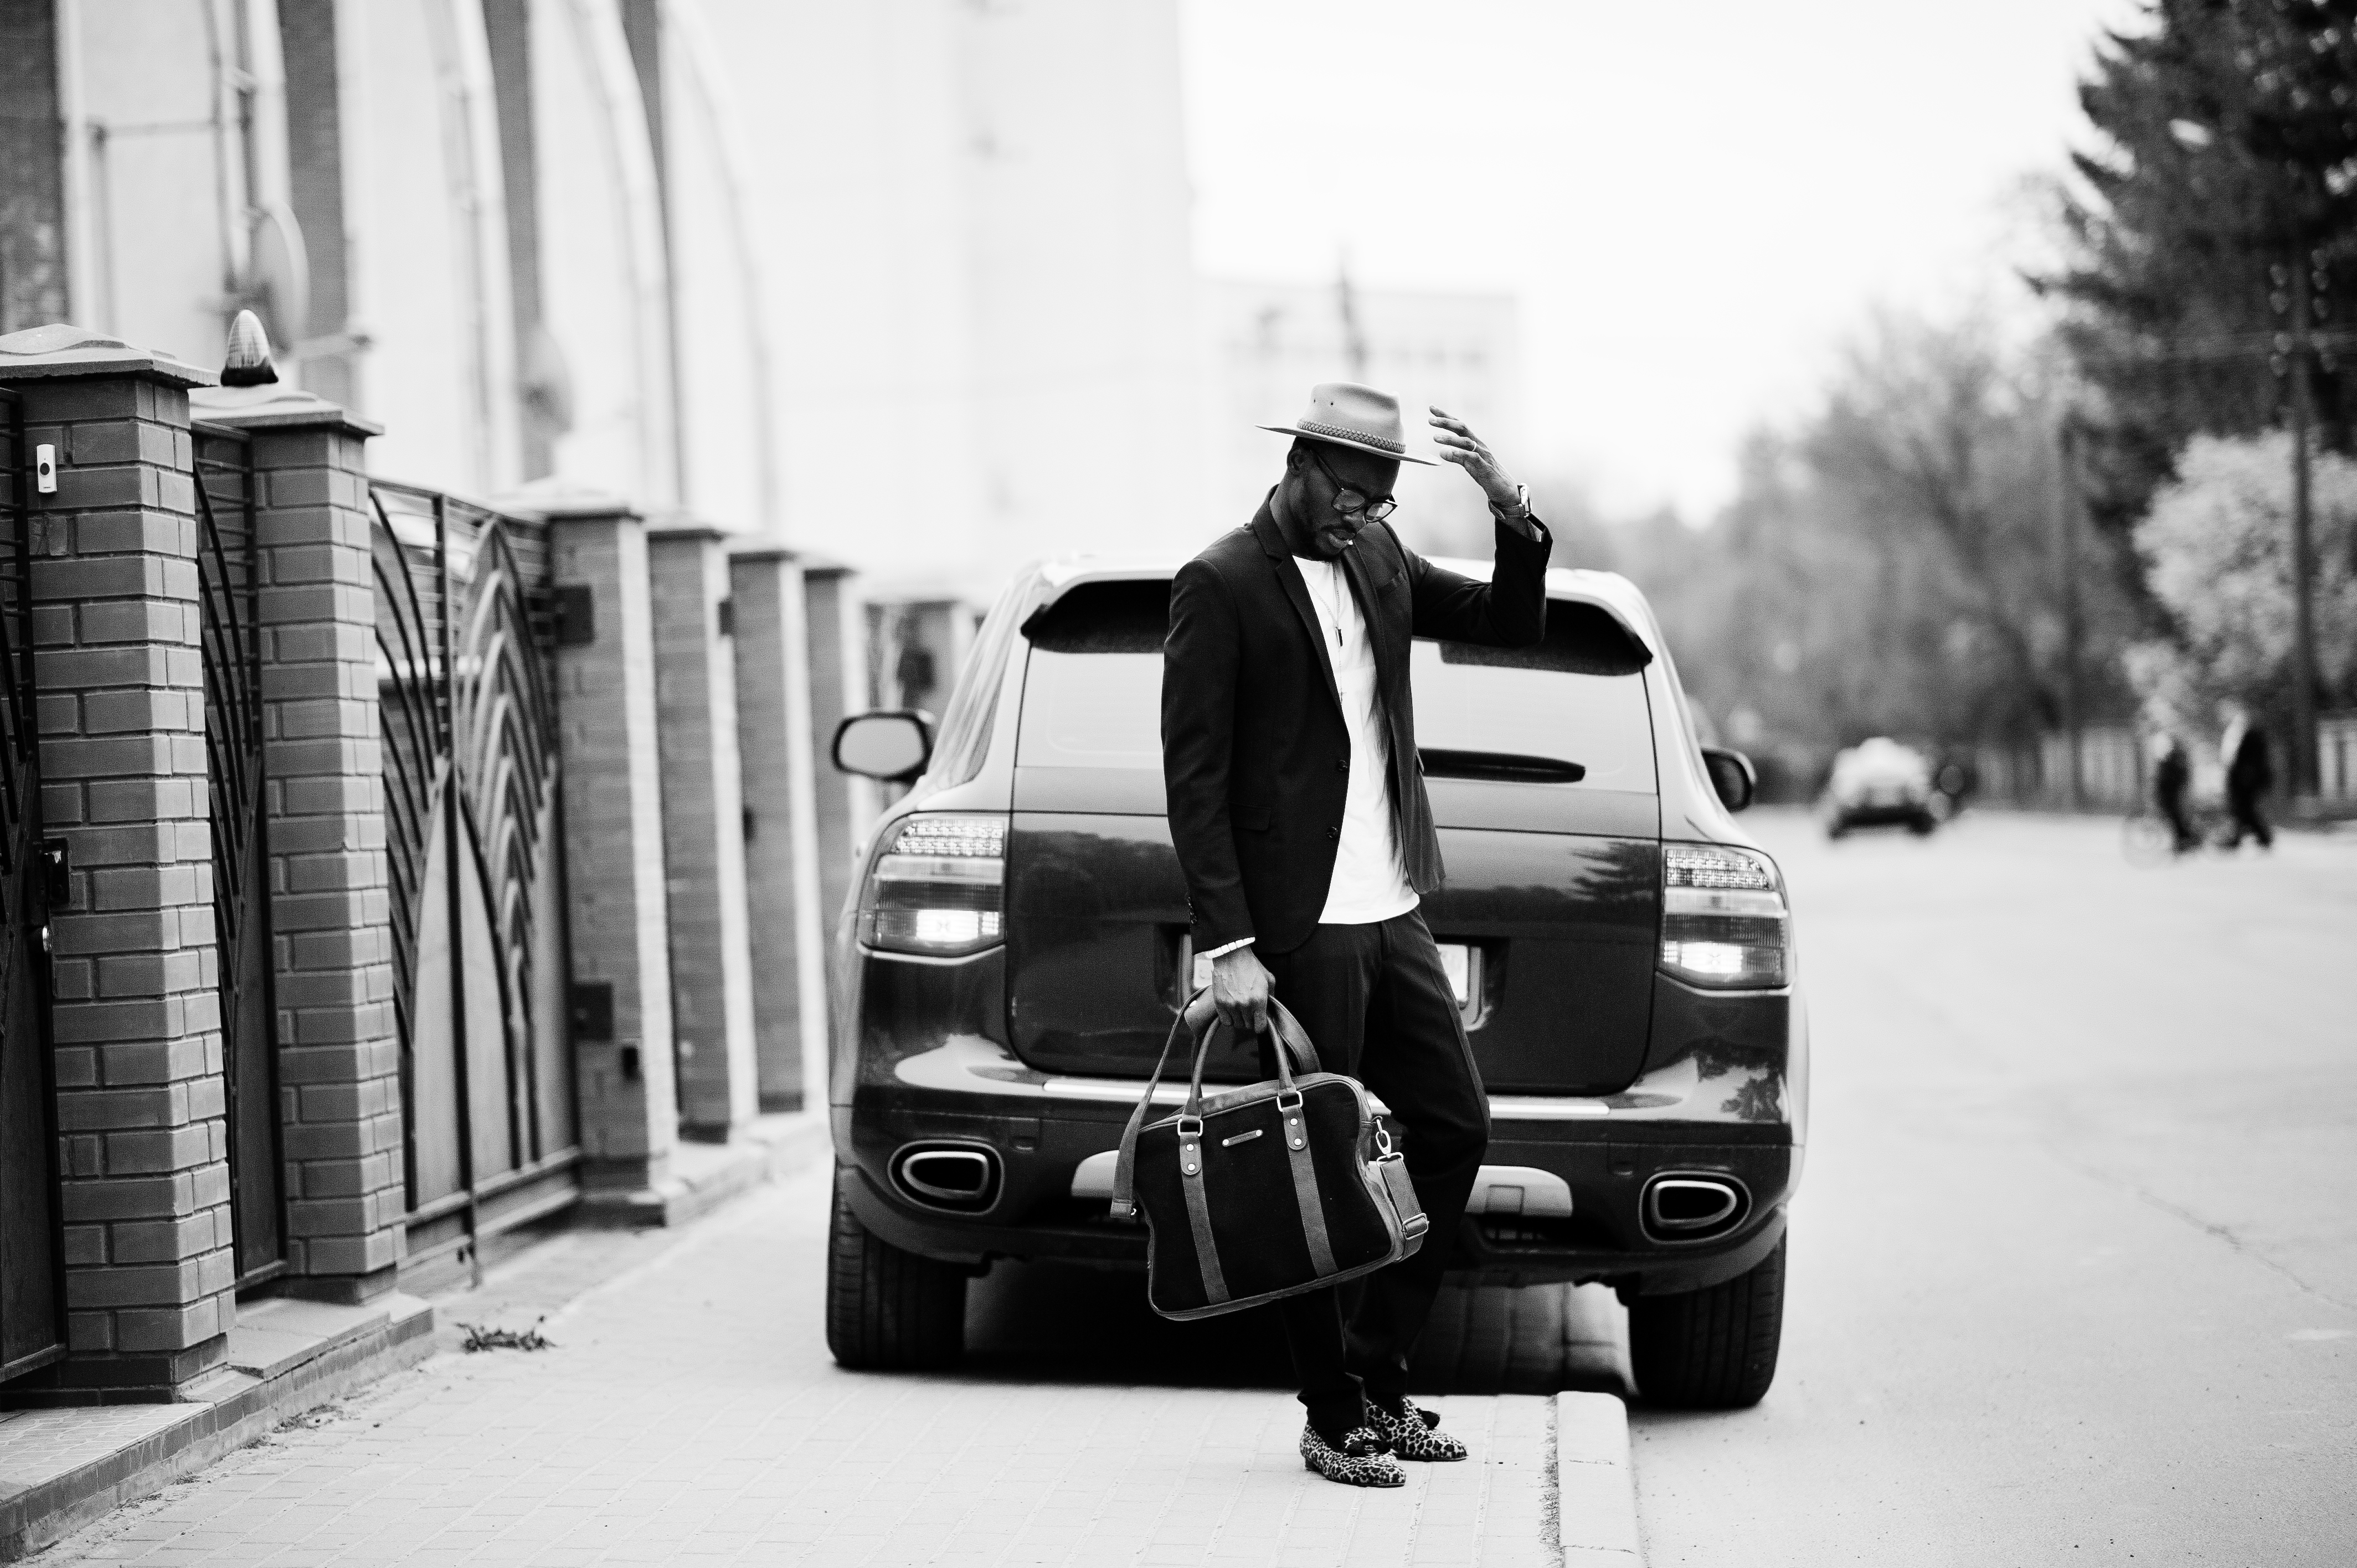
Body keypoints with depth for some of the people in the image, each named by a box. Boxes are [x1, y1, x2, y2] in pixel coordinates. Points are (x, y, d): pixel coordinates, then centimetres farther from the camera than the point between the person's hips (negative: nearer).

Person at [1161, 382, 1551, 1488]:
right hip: (1299, 928, -8)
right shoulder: (1221, 585, -10)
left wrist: (1511, 511, -1)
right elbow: (1193, 778, -13)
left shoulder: (1378, 559, 11)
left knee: (1455, 1125, 10)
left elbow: (1510, 624, 19)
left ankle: (1377, 1377, 21)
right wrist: (1228, 947, -18)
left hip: (1390, 913, 8)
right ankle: (1333, 1423, 8)